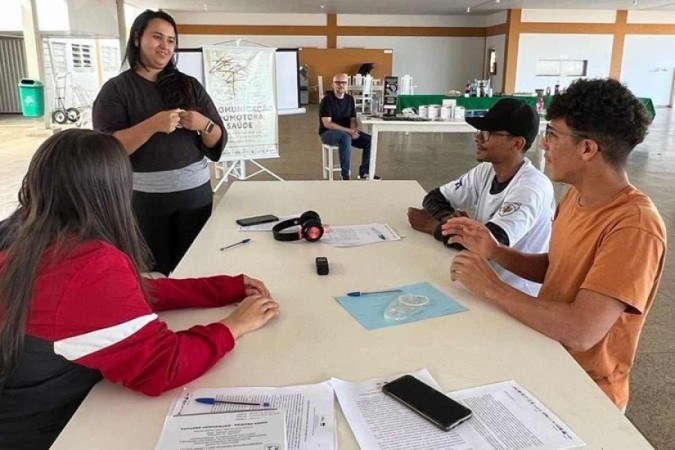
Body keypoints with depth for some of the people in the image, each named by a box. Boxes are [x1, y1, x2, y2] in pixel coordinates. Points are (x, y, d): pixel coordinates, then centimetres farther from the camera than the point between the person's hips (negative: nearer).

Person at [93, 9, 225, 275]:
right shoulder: (116, 89, -1)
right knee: (155, 273, 4)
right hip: (145, 198, -2)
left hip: (195, 193, 3)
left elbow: (217, 142, 7)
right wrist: (152, 125, -23)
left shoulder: (189, 85, 8)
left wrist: (204, 124, -15)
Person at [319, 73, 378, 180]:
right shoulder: (327, 100, -13)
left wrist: (354, 130, -18)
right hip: (328, 133, -6)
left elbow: (353, 119, 7)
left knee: (369, 140, -12)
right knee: (346, 139, -39)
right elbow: (327, 124, -20)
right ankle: (345, 175, -31)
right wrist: (349, 131, -24)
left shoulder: (350, 99, 6)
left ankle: (364, 172, -1)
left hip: (346, 132, 6)